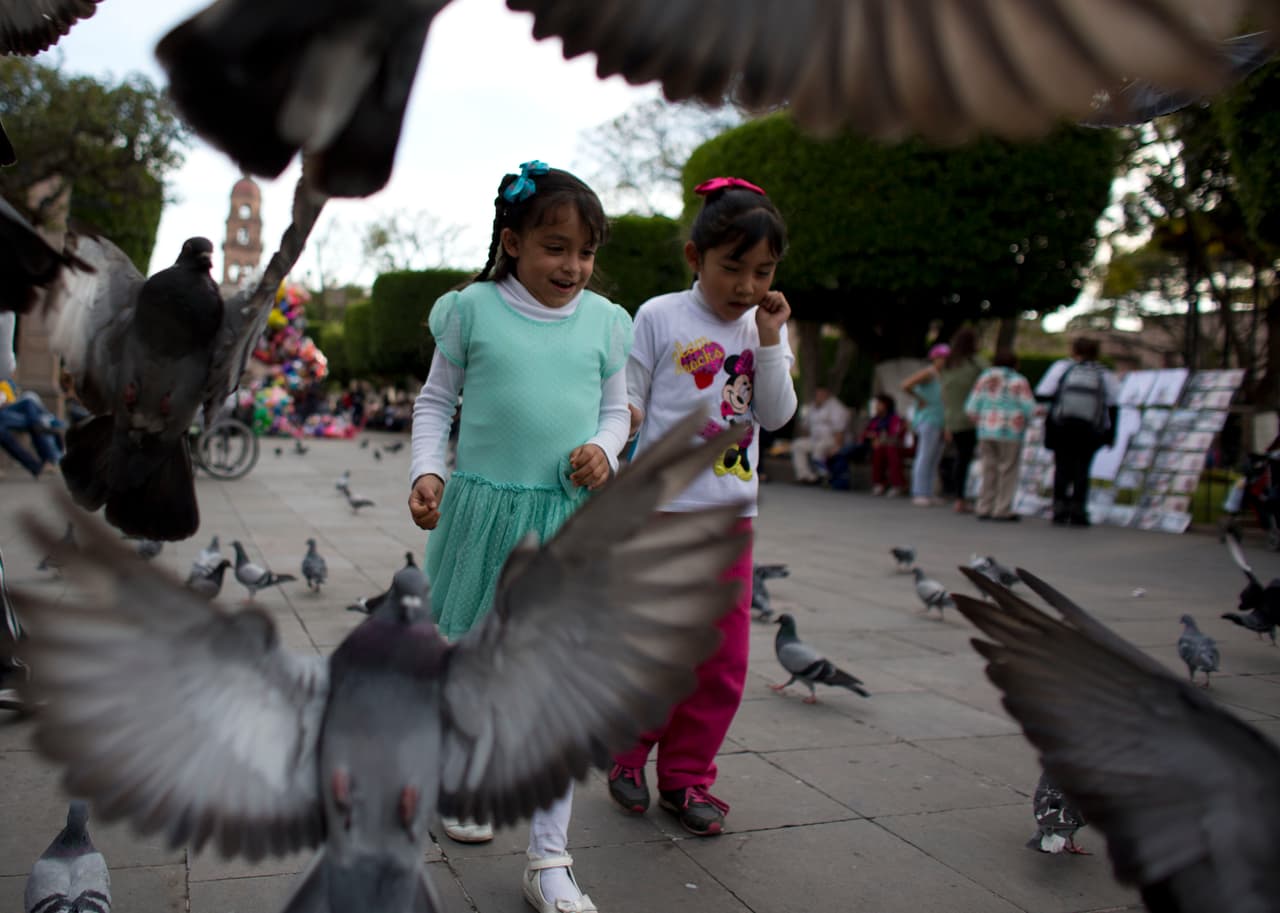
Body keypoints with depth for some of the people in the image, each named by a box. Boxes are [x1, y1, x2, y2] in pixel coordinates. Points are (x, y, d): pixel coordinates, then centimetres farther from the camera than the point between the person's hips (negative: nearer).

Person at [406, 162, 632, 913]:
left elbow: (617, 406, 12)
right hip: (483, 508, -1)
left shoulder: (605, 321, 4)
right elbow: (436, 398, 6)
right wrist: (428, 469, -7)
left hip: (571, 518, 1)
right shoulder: (474, 309, -2)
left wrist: (605, 449, -9)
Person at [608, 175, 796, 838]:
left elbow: (777, 416, 2)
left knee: (723, 660, 7)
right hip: (662, 508, -4)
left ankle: (686, 776, 24)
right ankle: (627, 755, 28)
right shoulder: (660, 317, -3)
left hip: (732, 513, 4)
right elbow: (628, 399, -1)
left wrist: (770, 341, -6)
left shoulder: (765, 327, 9)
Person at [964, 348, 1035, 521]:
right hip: (1010, 433, -4)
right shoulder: (1019, 381, -2)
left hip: (986, 431, 4)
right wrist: (1022, 424, 11)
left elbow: (971, 407, 6)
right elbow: (1029, 408, -7)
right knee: (1008, 471, 1)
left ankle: (984, 508, 9)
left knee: (989, 470, 10)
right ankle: (1003, 510, 1)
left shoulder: (984, 378, 9)